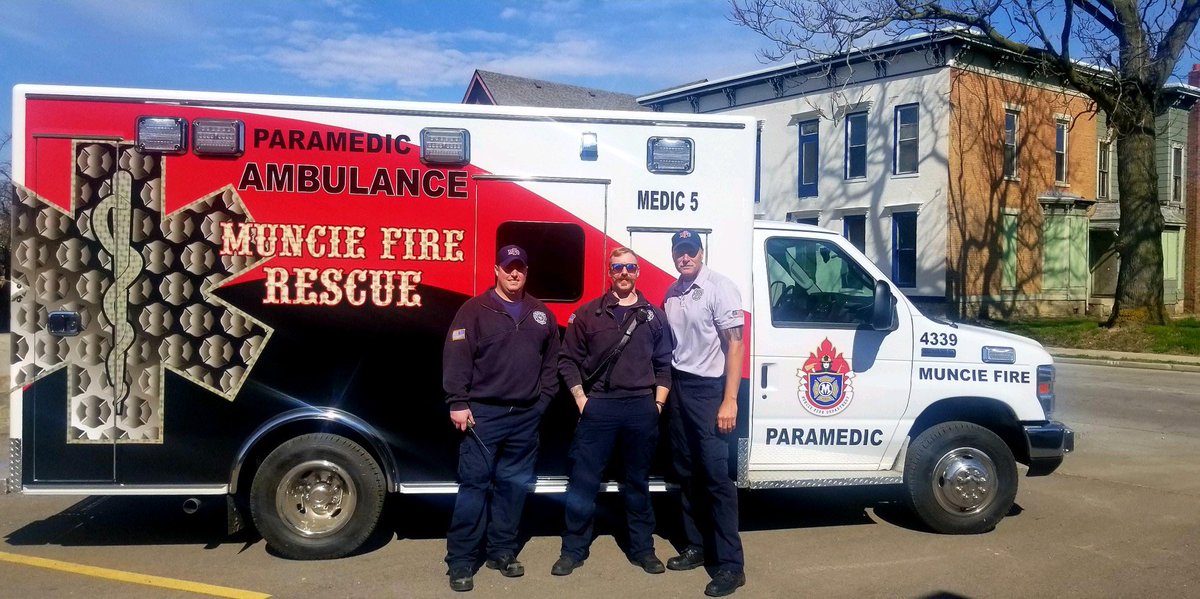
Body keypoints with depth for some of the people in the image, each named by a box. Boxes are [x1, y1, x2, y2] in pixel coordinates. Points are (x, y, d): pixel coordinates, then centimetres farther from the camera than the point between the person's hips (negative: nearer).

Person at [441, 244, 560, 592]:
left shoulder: (541, 314, 11)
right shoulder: (474, 310, -3)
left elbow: (551, 361, 17)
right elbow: (456, 358, -8)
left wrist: (543, 399, 9)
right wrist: (458, 403, -14)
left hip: (526, 416, 4)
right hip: (483, 413, -4)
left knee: (513, 486, 11)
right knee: (474, 485, -4)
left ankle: (502, 552, 24)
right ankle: (460, 561, 4)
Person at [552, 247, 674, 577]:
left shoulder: (653, 315, 9)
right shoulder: (588, 313, 4)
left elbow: (663, 364, 12)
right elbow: (569, 360, 4)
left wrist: (658, 403, 3)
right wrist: (580, 399, -3)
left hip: (642, 407, 2)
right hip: (598, 406, -1)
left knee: (638, 481, 12)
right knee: (584, 480, 2)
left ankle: (642, 548, 24)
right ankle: (573, 550, 15)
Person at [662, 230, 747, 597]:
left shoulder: (720, 288, -11)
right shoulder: (671, 294, 9)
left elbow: (735, 345, -14)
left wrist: (730, 401, -18)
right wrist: (665, 390, 7)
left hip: (709, 388, -7)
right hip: (678, 386, 7)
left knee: (716, 475, -6)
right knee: (687, 472, 13)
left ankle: (731, 565, 2)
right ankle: (697, 546, 27)